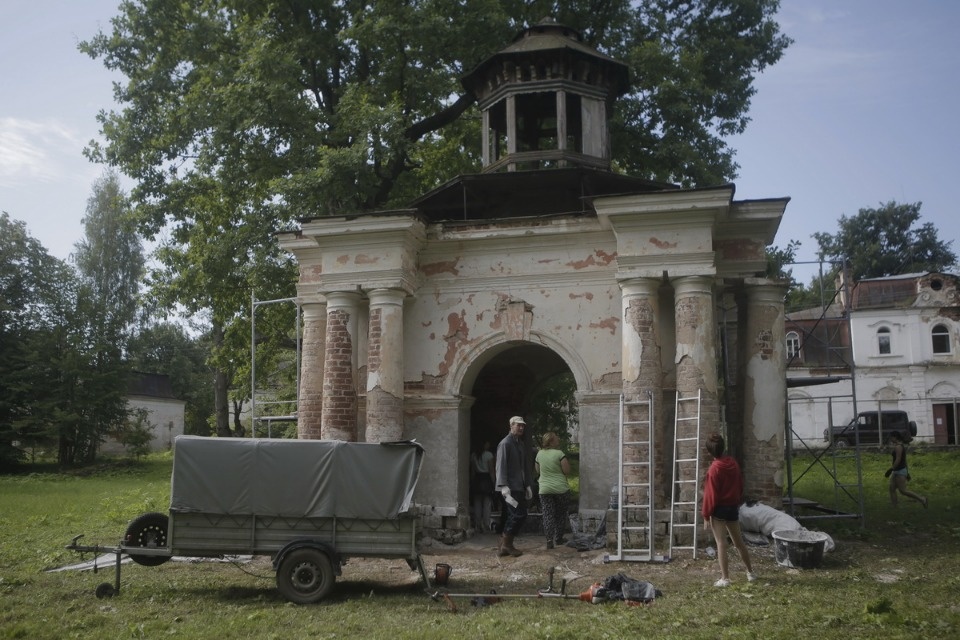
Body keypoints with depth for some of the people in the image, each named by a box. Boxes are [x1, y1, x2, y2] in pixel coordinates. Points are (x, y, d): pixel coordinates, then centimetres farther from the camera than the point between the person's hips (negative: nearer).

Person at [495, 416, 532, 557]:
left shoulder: (520, 443, 19)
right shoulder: (505, 443, -10)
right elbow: (501, 466, -17)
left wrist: (527, 485, 20)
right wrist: (504, 486, -24)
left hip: (519, 487, 9)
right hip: (510, 487, -9)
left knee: (513, 517, 9)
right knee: (519, 515, -12)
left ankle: (505, 545, 15)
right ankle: (506, 545, -2)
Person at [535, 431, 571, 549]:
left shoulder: (539, 454, 2)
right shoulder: (559, 454, -12)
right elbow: (567, 471, -12)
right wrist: (567, 463, 6)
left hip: (544, 490, 2)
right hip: (561, 488, -2)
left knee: (547, 515, 2)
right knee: (561, 514, 14)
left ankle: (549, 540, -10)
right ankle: (558, 538, 21)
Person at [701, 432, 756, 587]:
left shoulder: (714, 469, -18)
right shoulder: (734, 463, 2)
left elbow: (710, 494, -16)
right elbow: (741, 486, 11)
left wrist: (706, 515, -10)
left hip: (719, 509, -6)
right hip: (733, 507, 7)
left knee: (721, 543, -1)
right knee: (739, 541, 20)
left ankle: (725, 578, 0)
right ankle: (750, 572, 30)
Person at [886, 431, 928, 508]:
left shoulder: (898, 447, -16)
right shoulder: (900, 446, 15)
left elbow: (898, 460, -23)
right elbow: (904, 460, 18)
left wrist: (891, 470, -22)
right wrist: (907, 472, 22)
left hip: (900, 471, -10)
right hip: (897, 472, 10)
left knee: (903, 490, -7)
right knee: (892, 489, 7)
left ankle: (922, 499, 1)